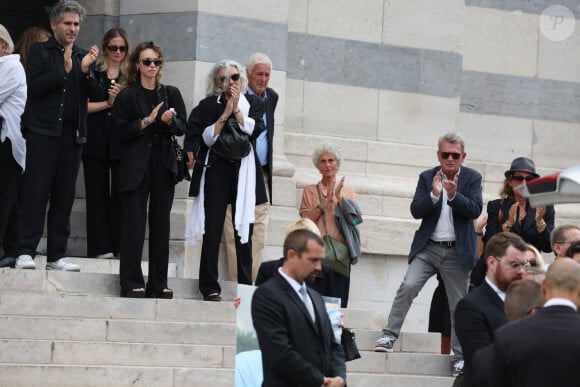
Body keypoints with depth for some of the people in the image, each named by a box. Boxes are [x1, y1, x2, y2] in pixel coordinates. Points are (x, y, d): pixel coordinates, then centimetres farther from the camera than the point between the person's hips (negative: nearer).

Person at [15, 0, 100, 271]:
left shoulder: (83, 56, 16)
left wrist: (85, 70, -9)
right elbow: (33, 86, -8)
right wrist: (64, 69, -15)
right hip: (43, 132, -4)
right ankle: (26, 252, -8)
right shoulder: (39, 52, 5)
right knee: (35, 192, -8)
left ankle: (57, 255, 7)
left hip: (73, 134, 4)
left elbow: (94, 94, 8)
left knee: (64, 197, 4)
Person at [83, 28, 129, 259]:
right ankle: (101, 247, 2)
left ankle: (121, 246, 1)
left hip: (121, 142, 0)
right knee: (97, 193, 0)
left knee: (120, 194, -3)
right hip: (96, 140, 0)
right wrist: (108, 103, -6)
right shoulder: (93, 72, 7)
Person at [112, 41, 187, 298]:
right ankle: (132, 283, -3)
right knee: (134, 223, -5)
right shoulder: (126, 96, 0)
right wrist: (147, 121, -16)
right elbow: (122, 130, -6)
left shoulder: (171, 94, 10)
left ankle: (158, 284, 9)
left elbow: (182, 127, 6)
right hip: (136, 165, -3)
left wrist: (170, 121, -15)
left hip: (164, 164, 3)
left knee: (161, 223, 4)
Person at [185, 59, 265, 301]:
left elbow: (255, 130, -5)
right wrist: (225, 114, -9)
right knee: (213, 230, -3)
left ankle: (246, 287, 2)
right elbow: (206, 138, -5)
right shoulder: (208, 105, 5)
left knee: (244, 231, -1)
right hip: (216, 170, -1)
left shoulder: (253, 103, 11)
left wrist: (236, 110, -8)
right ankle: (210, 288, 0)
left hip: (244, 172, 1)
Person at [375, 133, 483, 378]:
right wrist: (434, 194, -21)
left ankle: (460, 355, 12)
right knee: (408, 286, -17)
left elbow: (475, 210, -10)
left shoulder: (472, 178, 2)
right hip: (428, 247, 1)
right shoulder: (427, 178, 5)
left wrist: (453, 196, -26)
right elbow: (416, 211, -4)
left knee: (459, 304, 5)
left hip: (457, 251, -1)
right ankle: (389, 336, -10)